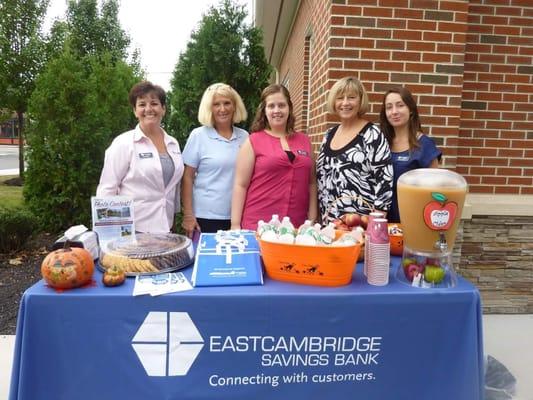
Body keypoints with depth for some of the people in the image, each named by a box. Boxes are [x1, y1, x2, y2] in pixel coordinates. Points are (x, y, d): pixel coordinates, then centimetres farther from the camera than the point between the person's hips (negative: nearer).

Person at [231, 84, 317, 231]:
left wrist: (312, 220, 7)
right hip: (257, 225, -3)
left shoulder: (304, 140, 9)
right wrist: (235, 224, -7)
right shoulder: (253, 141, -1)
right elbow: (241, 185, -3)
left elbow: (311, 182, 12)